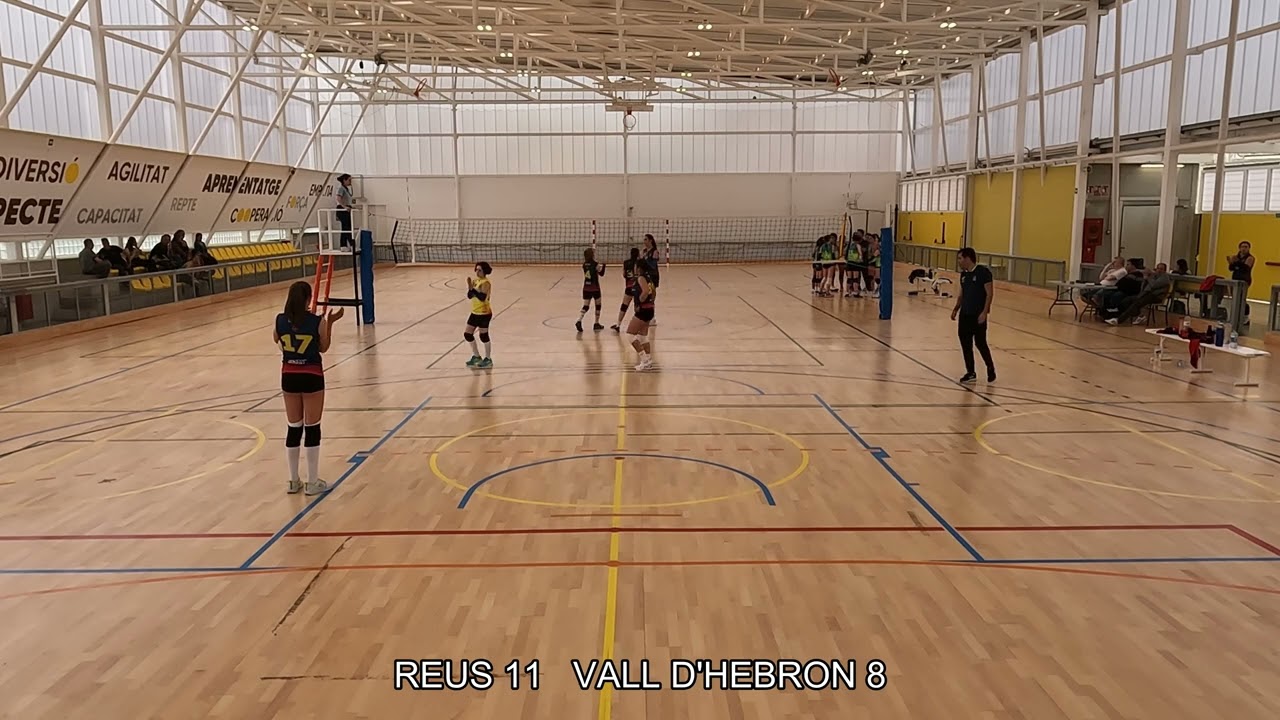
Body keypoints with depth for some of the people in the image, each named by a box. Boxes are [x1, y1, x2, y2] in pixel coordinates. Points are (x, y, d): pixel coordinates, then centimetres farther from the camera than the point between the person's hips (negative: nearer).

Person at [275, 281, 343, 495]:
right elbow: (323, 348, 0)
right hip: (312, 377, -3)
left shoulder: (280, 320, -5)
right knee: (312, 428, 5)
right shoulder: (317, 322, -14)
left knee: (293, 428, 14)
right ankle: (313, 482, 10)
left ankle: (294, 481, 21)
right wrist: (330, 323, 4)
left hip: (289, 376, 3)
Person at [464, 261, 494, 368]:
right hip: (475, 312, 9)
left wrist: (472, 288, -31)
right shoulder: (475, 281, 7)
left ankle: (488, 359, 16)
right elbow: (469, 295, 6)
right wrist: (470, 287, -12)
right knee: (467, 334, 11)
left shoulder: (486, 283, -17)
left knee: (483, 336, 1)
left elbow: (482, 297, -28)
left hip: (484, 314, -9)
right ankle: (476, 356, 26)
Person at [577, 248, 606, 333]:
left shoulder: (584, 264, 4)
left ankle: (579, 321, -22)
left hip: (586, 289, 4)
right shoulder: (595, 264, -13)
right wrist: (603, 265, 0)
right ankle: (596, 324, 20)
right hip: (595, 289, -4)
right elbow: (601, 273, -8)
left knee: (585, 306, 2)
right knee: (598, 306, 15)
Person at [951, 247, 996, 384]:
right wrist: (956, 309, 7)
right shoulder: (963, 274, 10)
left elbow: (990, 294, -13)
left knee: (980, 343, -2)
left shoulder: (983, 272, -11)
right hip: (964, 314, 7)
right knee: (965, 344, 5)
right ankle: (970, 373, 13)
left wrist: (984, 312, -19)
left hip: (978, 315, -7)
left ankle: (990, 368, 20)